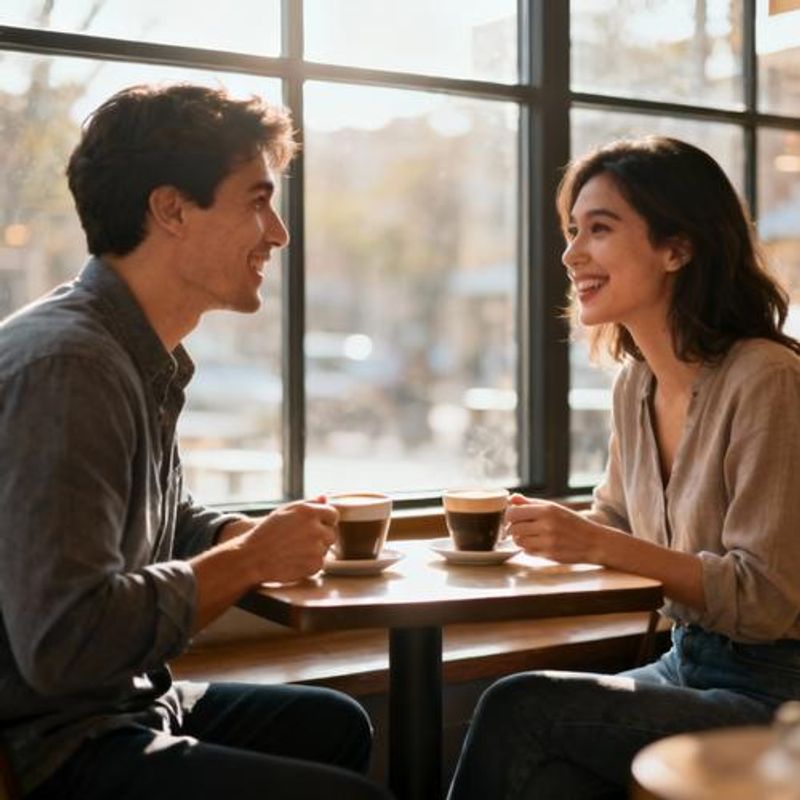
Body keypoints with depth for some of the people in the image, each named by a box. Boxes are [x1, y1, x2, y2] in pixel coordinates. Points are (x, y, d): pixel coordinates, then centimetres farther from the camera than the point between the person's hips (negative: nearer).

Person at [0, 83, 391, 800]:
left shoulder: (144, 356, 7)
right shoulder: (67, 364, -25)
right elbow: (62, 644, -32)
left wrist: (265, 535, 0)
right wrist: (251, 559, -19)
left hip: (126, 704, 10)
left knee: (338, 725, 22)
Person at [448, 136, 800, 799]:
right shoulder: (635, 383, 6)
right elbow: (616, 523, 19)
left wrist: (601, 545, -25)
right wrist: (547, 526, -1)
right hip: (686, 666, 6)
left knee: (518, 707, -22)